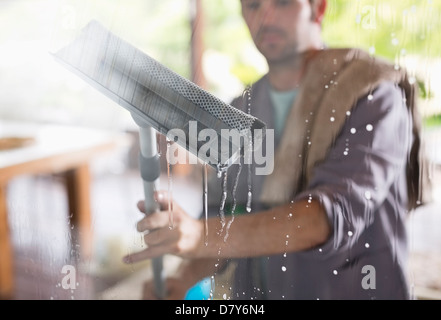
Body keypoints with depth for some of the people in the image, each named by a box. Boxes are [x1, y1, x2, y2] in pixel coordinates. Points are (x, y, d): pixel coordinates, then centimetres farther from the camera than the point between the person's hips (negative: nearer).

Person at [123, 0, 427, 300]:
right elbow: (225, 212, 6)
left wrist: (203, 236, -41)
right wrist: (185, 279, -13)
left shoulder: (374, 96, -15)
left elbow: (337, 213, -29)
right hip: (255, 291, 5)